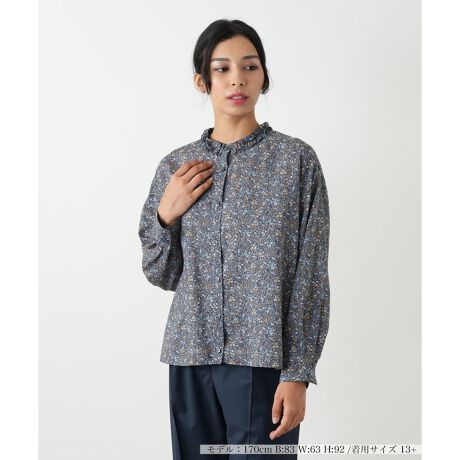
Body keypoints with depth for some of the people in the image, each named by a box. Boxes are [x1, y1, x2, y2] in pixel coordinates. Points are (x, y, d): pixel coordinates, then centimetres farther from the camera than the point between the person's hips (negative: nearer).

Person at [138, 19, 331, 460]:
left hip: (263, 359, -3)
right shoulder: (176, 166, 7)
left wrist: (298, 374, -10)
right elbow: (161, 275, 12)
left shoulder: (296, 159, -2)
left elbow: (311, 277, -5)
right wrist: (166, 214, -5)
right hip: (191, 357, 3)